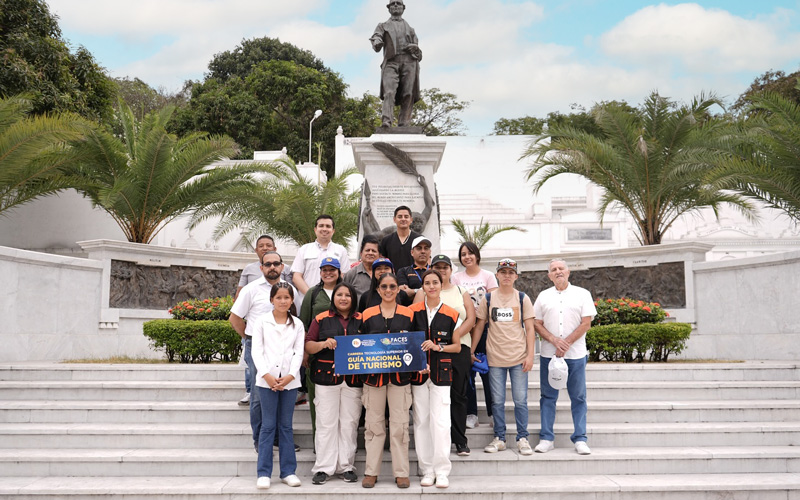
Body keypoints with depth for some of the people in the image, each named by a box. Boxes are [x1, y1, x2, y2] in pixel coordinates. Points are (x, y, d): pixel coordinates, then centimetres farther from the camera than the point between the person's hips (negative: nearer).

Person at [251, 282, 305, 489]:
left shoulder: (297, 324, 9)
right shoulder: (262, 322, 4)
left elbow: (298, 352, 4)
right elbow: (257, 351, -1)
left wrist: (290, 375, -10)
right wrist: (267, 375, -12)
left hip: (289, 380, 2)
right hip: (267, 379, -2)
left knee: (286, 425, 7)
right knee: (268, 426, 0)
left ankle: (288, 471, 13)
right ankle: (264, 473, 6)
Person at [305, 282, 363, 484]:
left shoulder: (362, 320, 11)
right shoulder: (321, 319, 7)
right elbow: (308, 346, 4)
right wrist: (323, 344, -14)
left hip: (353, 379, 1)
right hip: (326, 377, -1)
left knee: (349, 423, 3)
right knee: (326, 423, -1)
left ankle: (347, 466, 13)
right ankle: (323, 468, 7)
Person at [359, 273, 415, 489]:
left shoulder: (408, 314, 5)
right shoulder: (367, 315, 6)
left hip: (400, 375, 0)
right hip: (373, 374, 1)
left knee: (399, 425, 2)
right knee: (374, 424, 6)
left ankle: (401, 472, 10)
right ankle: (371, 471, 14)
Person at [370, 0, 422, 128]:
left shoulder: (410, 29, 30)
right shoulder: (383, 26, 25)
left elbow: (418, 53, 26)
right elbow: (376, 37, 3)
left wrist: (415, 48, 1)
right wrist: (377, 43, -21)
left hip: (409, 61, 2)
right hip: (391, 62, -2)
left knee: (408, 94, -10)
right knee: (389, 92, -21)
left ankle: (404, 125, -12)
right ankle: (386, 122, -33)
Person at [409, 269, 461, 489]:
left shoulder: (451, 314, 2)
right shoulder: (413, 311, 4)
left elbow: (457, 346, 8)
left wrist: (437, 347, -9)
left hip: (441, 372, -2)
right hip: (418, 371, 2)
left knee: (440, 421, -8)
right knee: (421, 421, 4)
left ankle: (442, 471, -1)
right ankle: (427, 470, 13)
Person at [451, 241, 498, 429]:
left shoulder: (488, 276, 5)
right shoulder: (456, 278, 9)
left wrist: (485, 324, -10)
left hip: (484, 327, -2)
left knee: (487, 370, -3)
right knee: (466, 371, 1)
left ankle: (493, 413, 7)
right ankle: (471, 414, 9)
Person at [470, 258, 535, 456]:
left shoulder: (522, 298, 3)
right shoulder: (488, 299, 4)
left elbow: (529, 329, 2)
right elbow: (479, 327, 8)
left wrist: (530, 355, -5)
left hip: (519, 358, -1)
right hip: (495, 358, 1)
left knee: (520, 401, 2)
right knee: (497, 401, 6)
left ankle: (522, 438, 13)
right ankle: (499, 438, 18)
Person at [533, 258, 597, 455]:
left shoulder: (582, 294, 4)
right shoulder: (543, 296, 9)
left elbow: (586, 323, -3)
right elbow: (536, 324, 5)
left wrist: (566, 344, -11)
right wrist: (555, 340, -10)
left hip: (576, 354, -1)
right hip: (548, 354, 2)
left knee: (578, 398, 2)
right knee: (548, 397, 4)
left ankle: (580, 439, 8)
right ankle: (546, 438, 9)